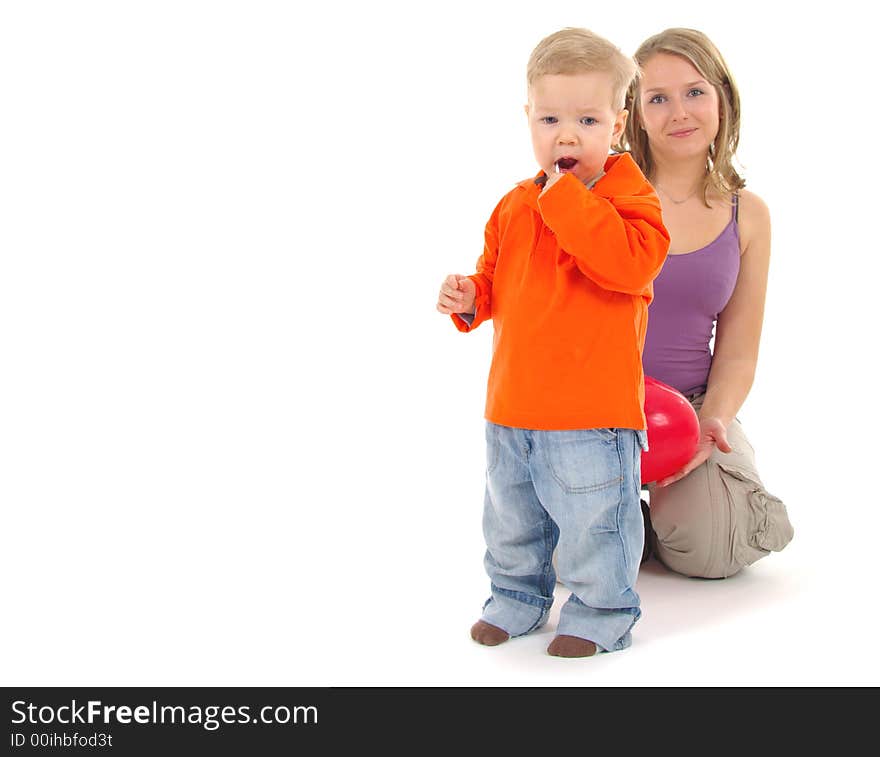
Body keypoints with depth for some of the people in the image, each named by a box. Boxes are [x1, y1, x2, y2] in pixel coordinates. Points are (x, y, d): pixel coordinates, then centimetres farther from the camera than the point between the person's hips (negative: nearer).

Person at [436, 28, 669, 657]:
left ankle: (601, 611, 22)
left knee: (593, 518, 2)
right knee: (510, 516, 19)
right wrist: (471, 297, -3)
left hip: (593, 404, -6)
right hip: (513, 400, 6)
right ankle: (518, 596, 38)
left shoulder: (629, 198, -9)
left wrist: (567, 198, -25)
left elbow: (628, 264, -29)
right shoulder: (514, 208, 8)